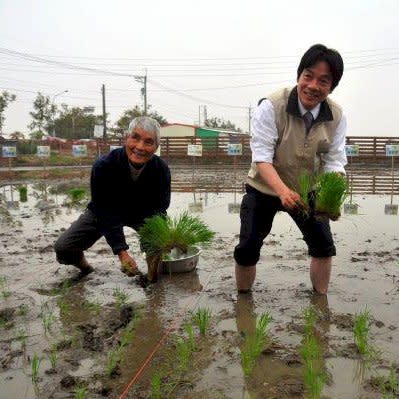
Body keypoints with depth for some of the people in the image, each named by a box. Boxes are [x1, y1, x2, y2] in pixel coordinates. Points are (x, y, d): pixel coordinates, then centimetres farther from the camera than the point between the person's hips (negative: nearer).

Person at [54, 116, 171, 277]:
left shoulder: (161, 169, -26)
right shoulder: (103, 167, -33)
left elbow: (159, 209, -17)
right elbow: (105, 213, -29)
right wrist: (121, 252, -36)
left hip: (142, 213, 1)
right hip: (103, 212, -1)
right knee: (62, 248, -15)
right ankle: (79, 261, 22)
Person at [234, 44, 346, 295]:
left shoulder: (337, 117, -12)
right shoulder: (271, 107, -24)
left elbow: (334, 163, -12)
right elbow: (262, 158, -29)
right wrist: (283, 191, -45)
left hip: (307, 190, 3)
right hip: (265, 187, -3)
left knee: (324, 245, 2)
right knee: (248, 248, -5)